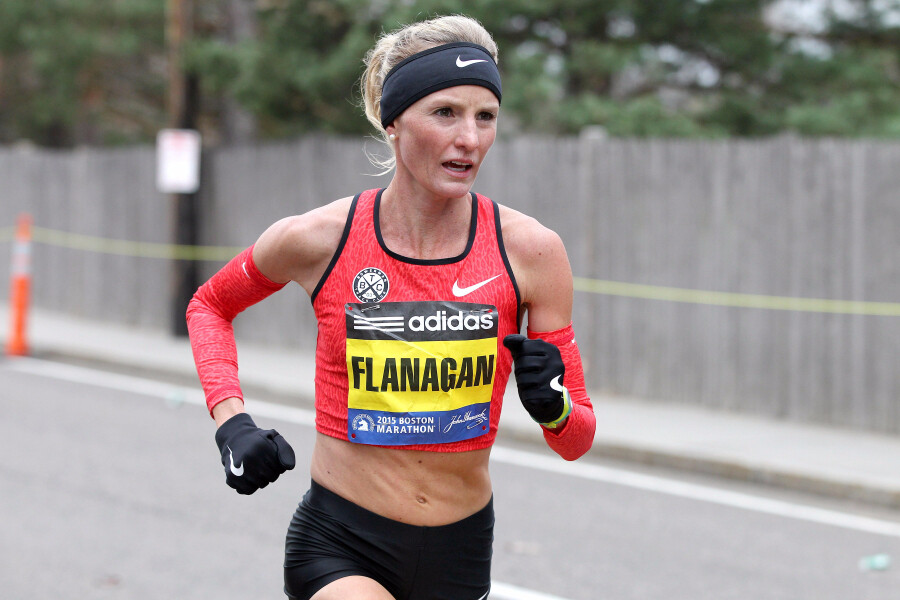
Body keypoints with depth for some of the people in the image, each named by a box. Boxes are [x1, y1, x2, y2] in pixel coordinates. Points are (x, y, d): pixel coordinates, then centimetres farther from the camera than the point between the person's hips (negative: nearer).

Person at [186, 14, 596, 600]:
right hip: (338, 548, -3)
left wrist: (554, 407, -23)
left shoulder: (530, 250, -8)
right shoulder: (318, 239, -10)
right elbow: (209, 305, 13)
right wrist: (231, 419, -2)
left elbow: (577, 442, 0)